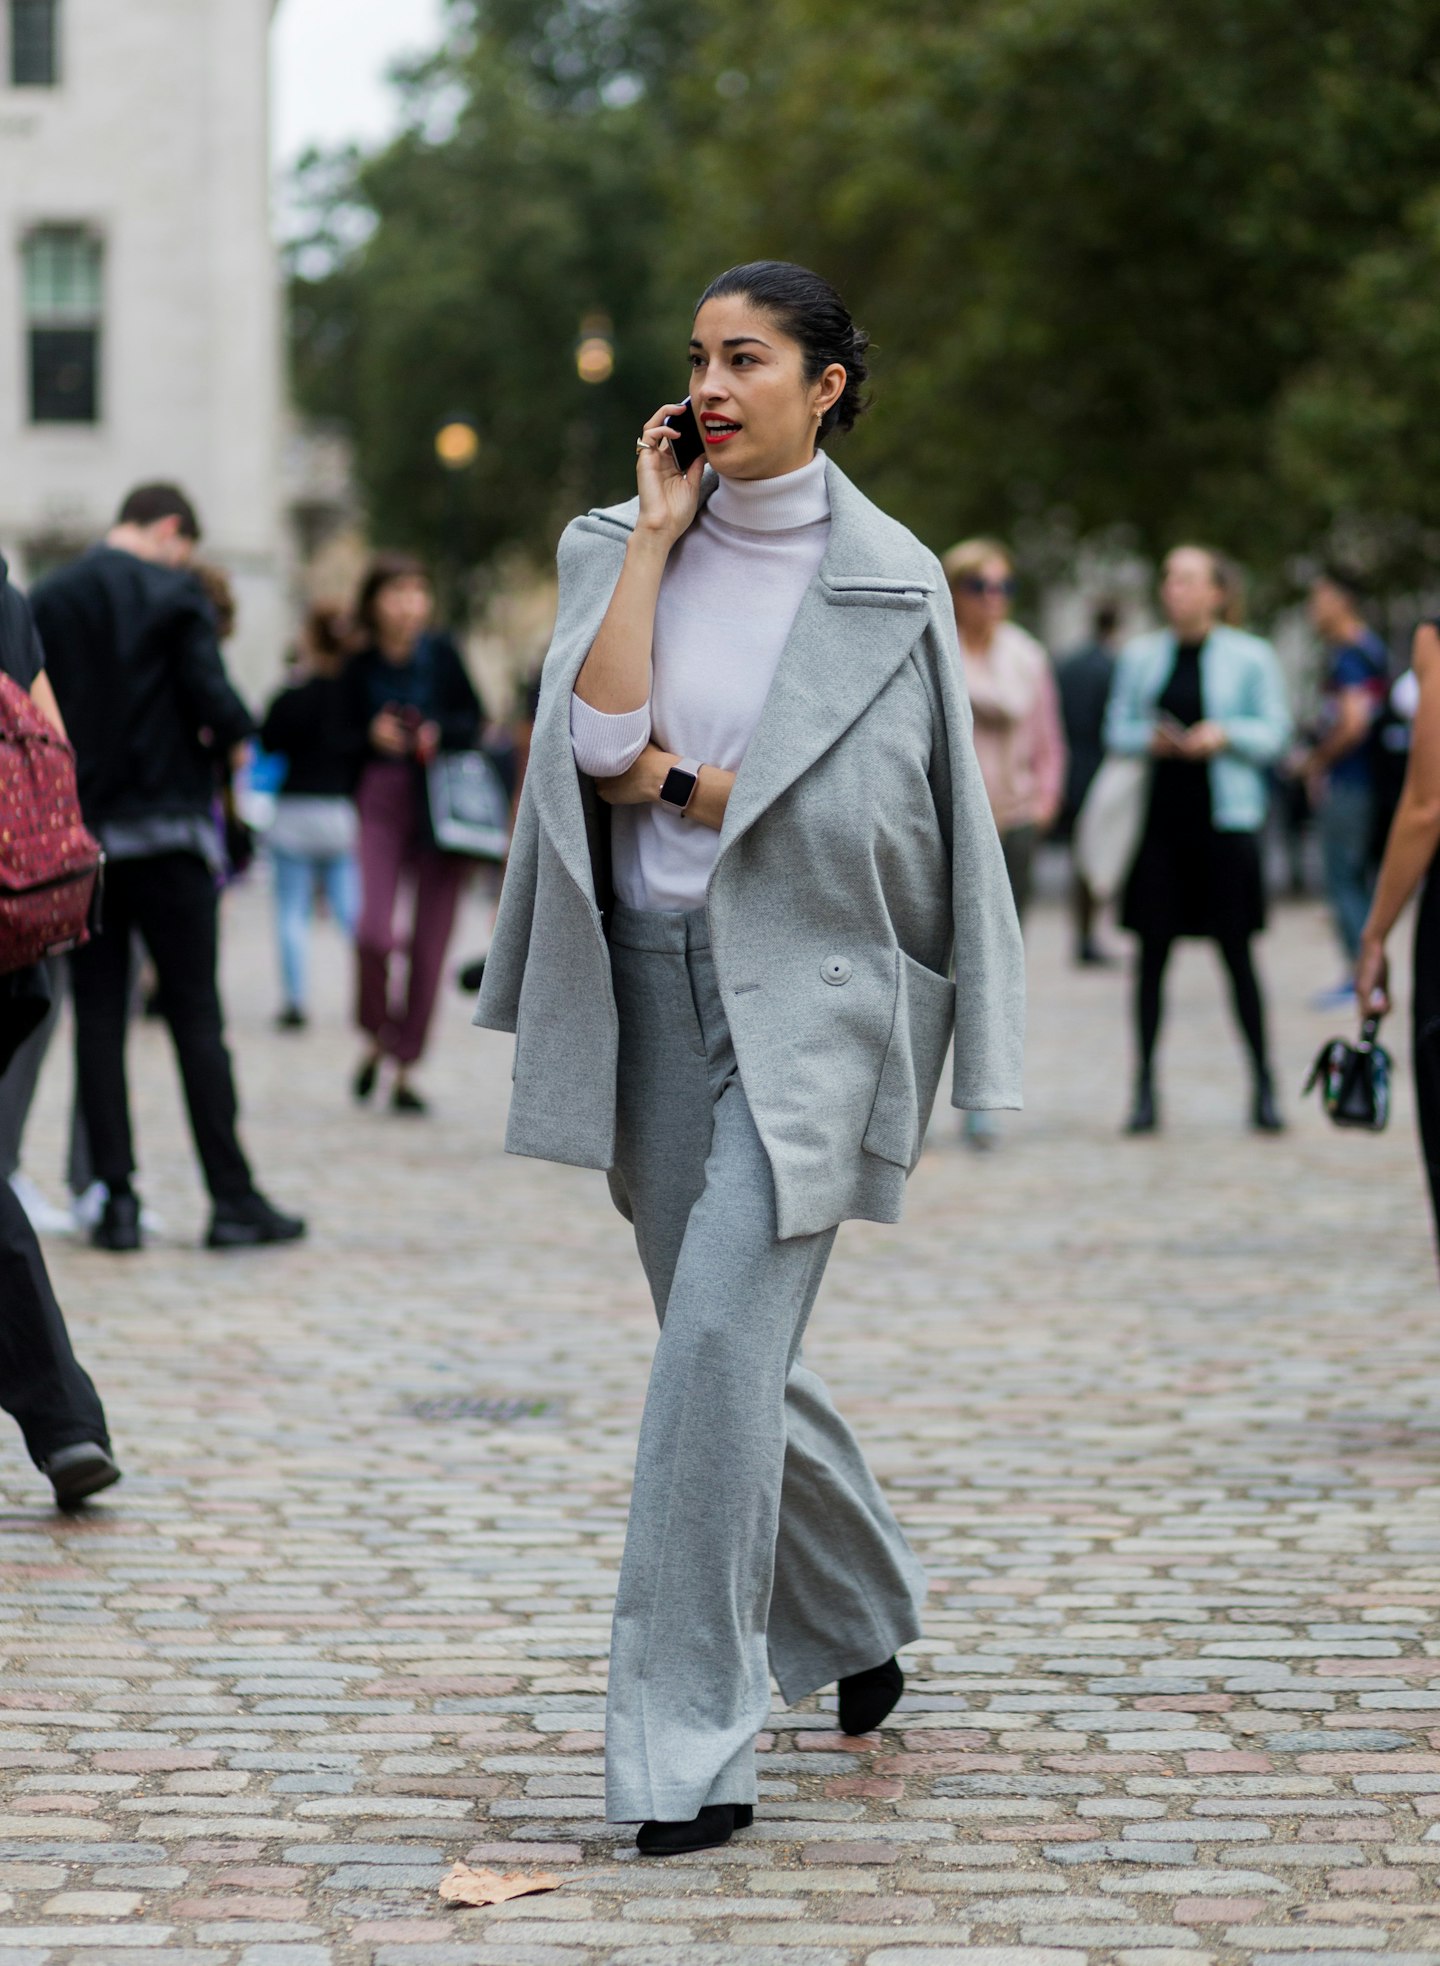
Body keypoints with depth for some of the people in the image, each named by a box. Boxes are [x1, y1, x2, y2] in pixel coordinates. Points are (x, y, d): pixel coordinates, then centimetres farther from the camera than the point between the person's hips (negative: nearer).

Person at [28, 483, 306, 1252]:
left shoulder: (48, 600, 4)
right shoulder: (175, 596, -8)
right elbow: (214, 705, -14)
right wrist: (236, 729, 6)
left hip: (78, 833, 3)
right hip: (165, 827, -3)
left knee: (98, 1017, 6)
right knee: (196, 1017, 1)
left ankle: (116, 1199, 3)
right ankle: (233, 1201, 2)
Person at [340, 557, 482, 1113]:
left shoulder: (441, 655, 0)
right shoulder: (361, 668, 0)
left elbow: (475, 719, 8)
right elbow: (342, 738, 8)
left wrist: (440, 732, -11)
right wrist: (371, 736, -12)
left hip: (443, 806, 1)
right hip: (382, 801, -1)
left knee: (429, 942, 1)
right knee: (374, 932, -18)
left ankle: (405, 1068, 12)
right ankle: (377, 1037, 10)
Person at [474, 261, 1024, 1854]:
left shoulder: (888, 580, -1)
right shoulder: (619, 545, 7)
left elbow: (881, 816, -8)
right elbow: (597, 742, -9)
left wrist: (678, 782, -7)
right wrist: (656, 541, -7)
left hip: (805, 991, -4)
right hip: (656, 988, 4)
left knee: (720, 1344, -16)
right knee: (728, 1351, 14)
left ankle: (687, 1746, -13)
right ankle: (859, 1614, 40)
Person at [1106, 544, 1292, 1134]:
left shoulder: (1250, 656, 3)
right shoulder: (1140, 654, 11)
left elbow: (1275, 731, 2)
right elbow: (1116, 728, 12)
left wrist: (1224, 735, -14)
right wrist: (1148, 739, -9)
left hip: (1224, 817, -2)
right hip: (1158, 815, 2)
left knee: (1237, 952, -2)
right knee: (1152, 952, 2)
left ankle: (1263, 1086, 7)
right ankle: (1145, 1089, 8)